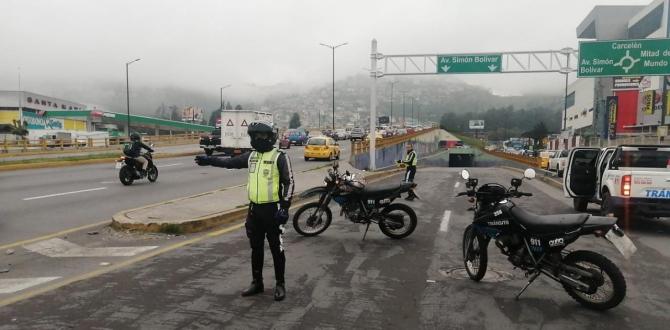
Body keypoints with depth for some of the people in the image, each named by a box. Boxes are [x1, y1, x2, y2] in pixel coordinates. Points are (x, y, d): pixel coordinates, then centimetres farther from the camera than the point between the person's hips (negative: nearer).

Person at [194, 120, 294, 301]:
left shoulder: (280, 157, -10)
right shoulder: (251, 156, 9)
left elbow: (289, 183, -12)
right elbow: (230, 162, 20)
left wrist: (284, 208, -17)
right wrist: (209, 160, 15)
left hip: (272, 209, -6)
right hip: (254, 208, 7)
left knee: (276, 249, 3)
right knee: (256, 248, 14)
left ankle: (280, 284, 16)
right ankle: (257, 283, 27)